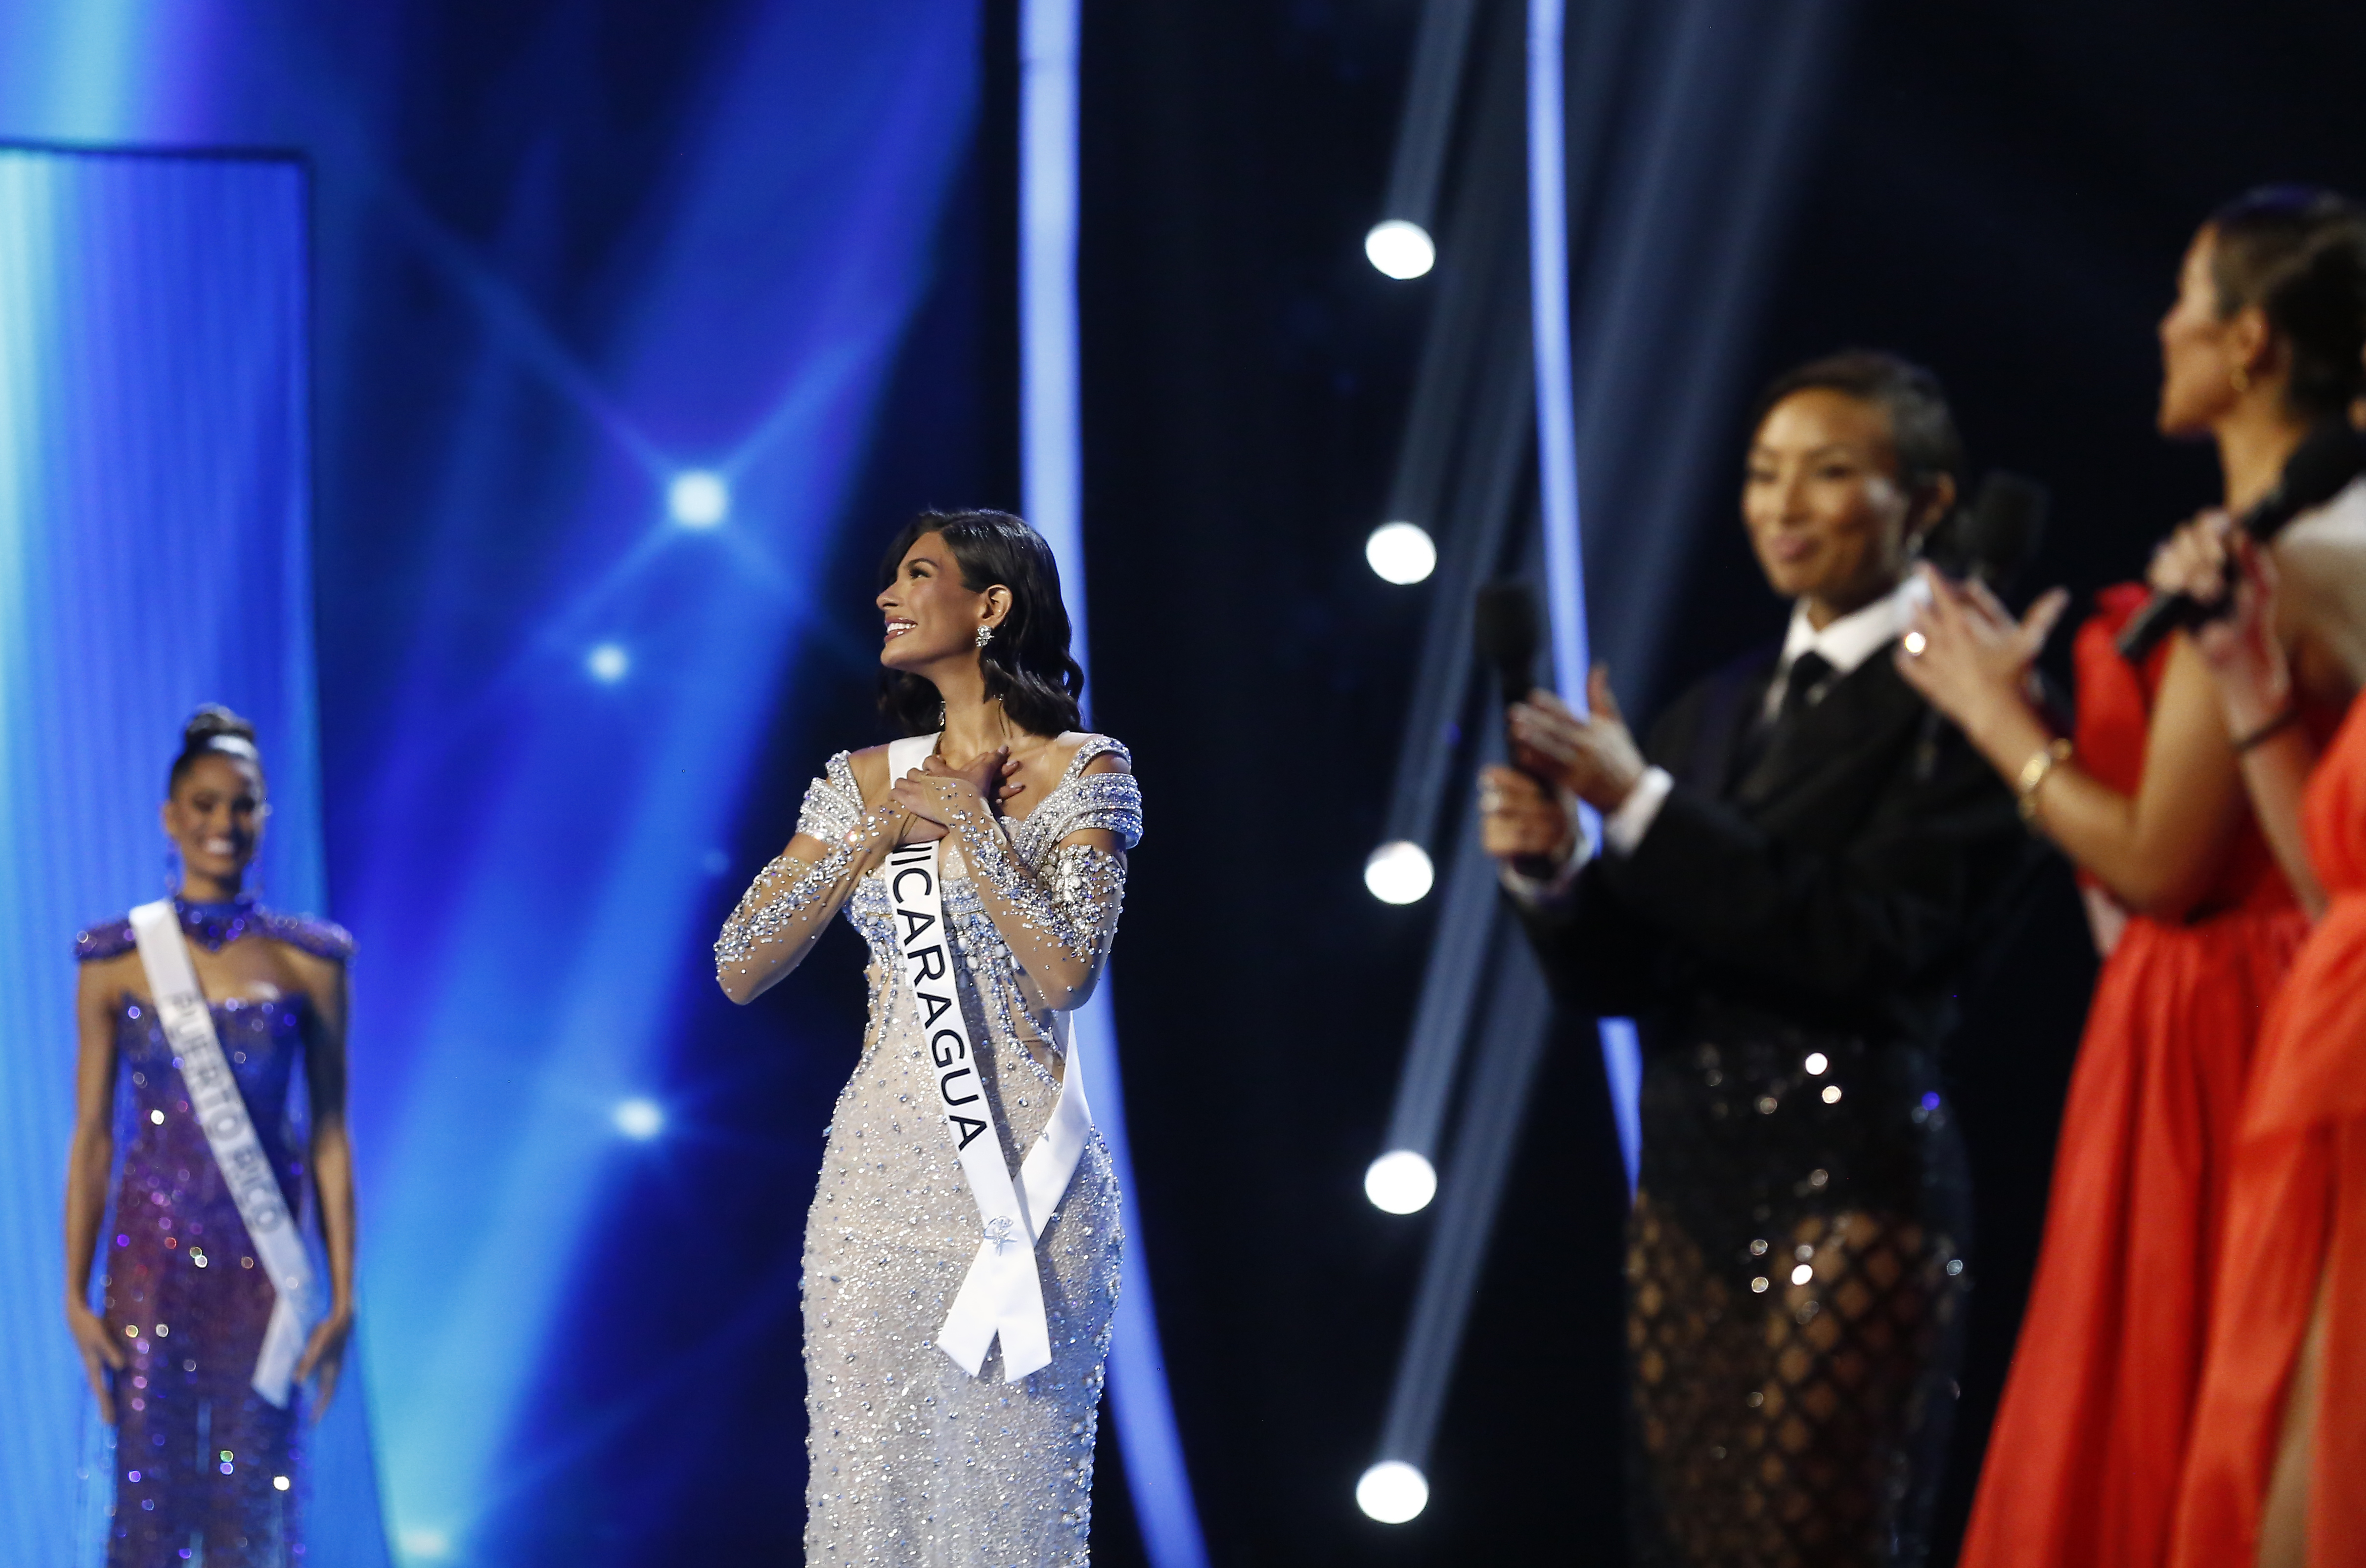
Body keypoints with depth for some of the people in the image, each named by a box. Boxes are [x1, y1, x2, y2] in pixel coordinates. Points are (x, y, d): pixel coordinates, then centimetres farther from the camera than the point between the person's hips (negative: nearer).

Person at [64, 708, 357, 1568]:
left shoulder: (307, 962, 2)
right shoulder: (117, 962, 2)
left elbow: (329, 1137, 3)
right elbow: (92, 1138, 2)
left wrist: (342, 1297, -1)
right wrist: (76, 1294, -3)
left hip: (262, 1267, 0)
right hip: (151, 1261, 0)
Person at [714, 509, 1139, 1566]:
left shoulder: (1080, 774, -1)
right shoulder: (865, 782, 10)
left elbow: (1068, 971, -15)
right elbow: (741, 970, 3)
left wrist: (967, 820, -11)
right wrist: (883, 832, -5)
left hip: (1019, 1169, -4)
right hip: (881, 1174, 4)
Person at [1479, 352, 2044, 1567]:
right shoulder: (1721, 706, 17)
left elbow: (1870, 937, -17)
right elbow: (1616, 978, 14)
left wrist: (1641, 804, -17)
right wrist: (1550, 870, -8)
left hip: (1850, 1185, -7)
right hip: (1688, 1181, 7)